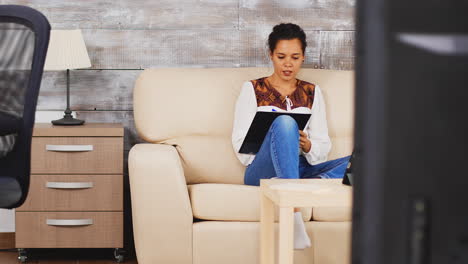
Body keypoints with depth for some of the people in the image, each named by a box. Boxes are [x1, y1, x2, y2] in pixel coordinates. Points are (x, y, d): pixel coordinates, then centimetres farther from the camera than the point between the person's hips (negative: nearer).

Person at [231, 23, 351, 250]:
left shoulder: (312, 93, 19)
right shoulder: (252, 89, 10)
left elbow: (323, 144, 12)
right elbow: (240, 143, 1)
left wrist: (308, 146, -12)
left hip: (302, 169, 3)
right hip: (263, 171, -3)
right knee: (284, 122, -37)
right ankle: (294, 215, -49)